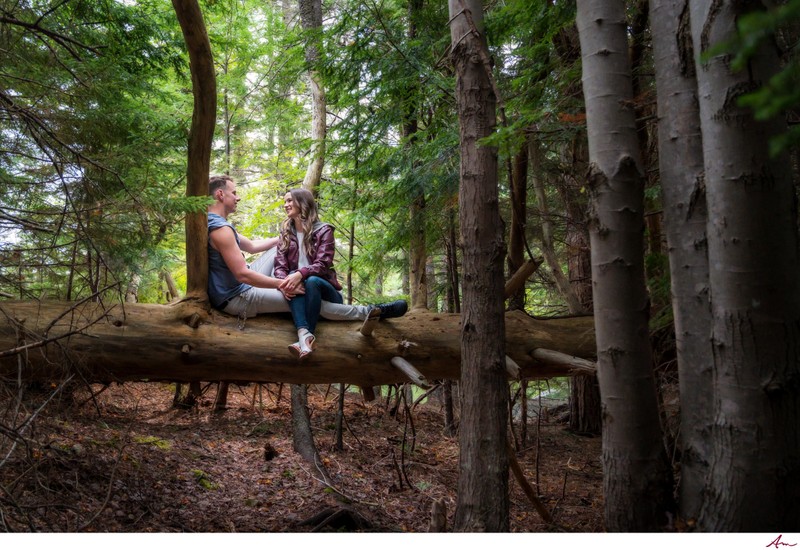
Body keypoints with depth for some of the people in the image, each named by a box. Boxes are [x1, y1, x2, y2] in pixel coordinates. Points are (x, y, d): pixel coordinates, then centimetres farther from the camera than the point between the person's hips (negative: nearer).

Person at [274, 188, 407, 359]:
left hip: (323, 288, -2)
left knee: (311, 281, -35)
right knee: (292, 283, -33)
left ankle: (307, 336, -46)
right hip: (301, 293, 2)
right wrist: (285, 280, -24)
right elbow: (279, 266, 1)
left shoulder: (323, 231, 1)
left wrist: (300, 274, -33)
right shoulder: (285, 233, 13)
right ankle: (304, 334, -55)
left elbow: (323, 265, -13)